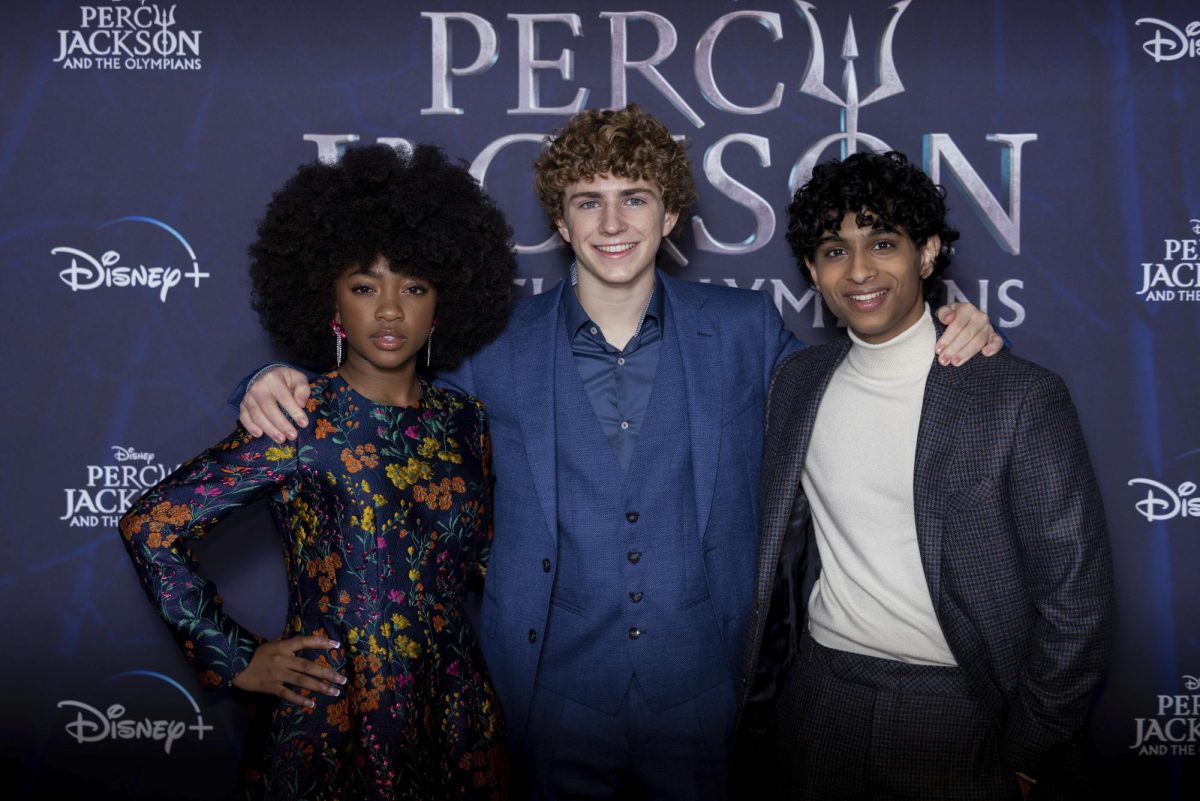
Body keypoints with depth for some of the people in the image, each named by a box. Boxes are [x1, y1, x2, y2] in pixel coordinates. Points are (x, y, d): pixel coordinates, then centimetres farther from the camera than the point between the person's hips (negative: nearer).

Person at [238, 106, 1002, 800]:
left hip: (703, 702, 1)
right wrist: (284, 389, -9)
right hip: (557, 700, 0)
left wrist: (952, 341, -5)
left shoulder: (744, 329, -2)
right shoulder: (499, 347, -4)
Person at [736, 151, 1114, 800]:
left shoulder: (1023, 398, -12)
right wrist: (762, 701, 9)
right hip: (818, 692, 4)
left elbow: (1074, 600, -10)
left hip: (958, 711, -4)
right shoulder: (796, 382, 2)